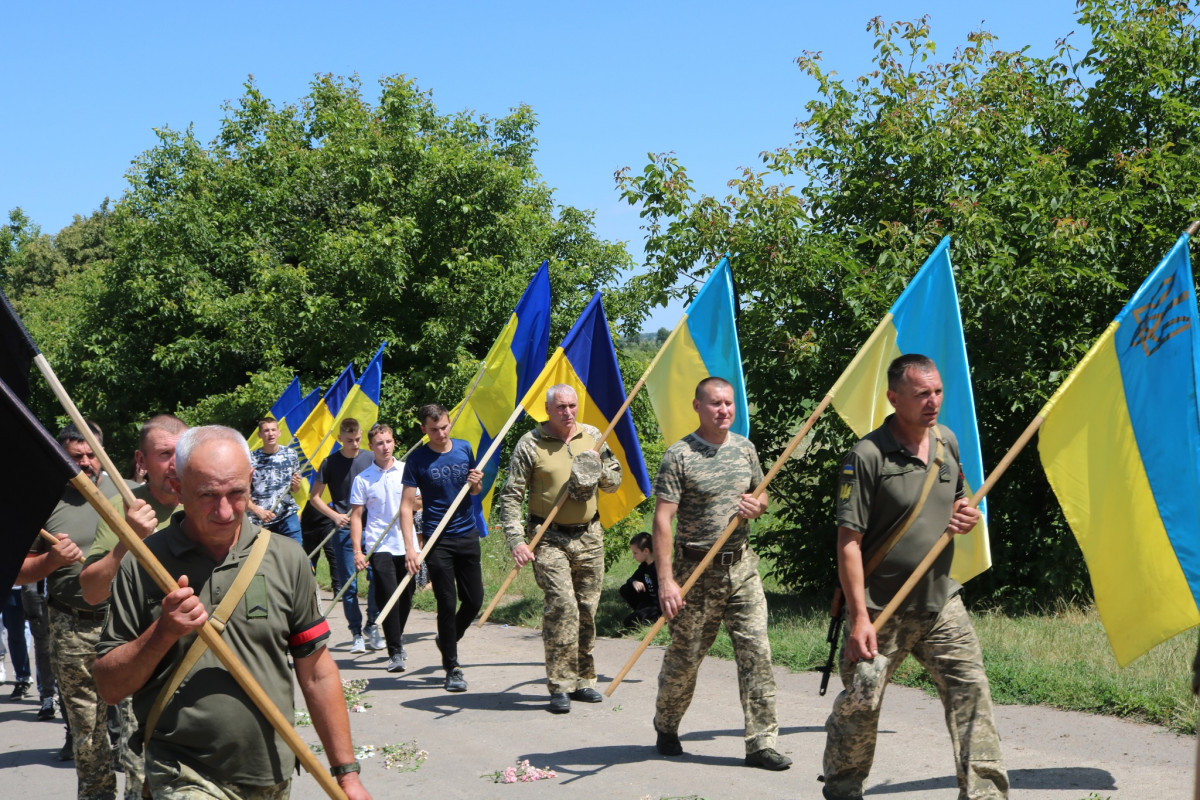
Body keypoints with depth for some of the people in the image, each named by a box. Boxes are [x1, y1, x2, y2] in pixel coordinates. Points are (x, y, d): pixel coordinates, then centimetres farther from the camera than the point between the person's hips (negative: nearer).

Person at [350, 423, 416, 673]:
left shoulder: (407, 471, 4)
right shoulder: (363, 479, 0)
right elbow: (356, 516, 2)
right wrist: (357, 551, -5)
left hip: (407, 545, 2)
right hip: (379, 546, -2)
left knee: (406, 596, 10)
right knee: (388, 596, -10)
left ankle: (397, 638, 34)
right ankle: (395, 652, -5)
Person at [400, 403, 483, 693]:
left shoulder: (464, 449, 4)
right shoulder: (417, 460, -8)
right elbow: (406, 505, -10)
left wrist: (477, 483, -8)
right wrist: (410, 548, -20)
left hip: (468, 535, 4)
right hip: (437, 539, -4)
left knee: (474, 601, 8)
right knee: (447, 604, -3)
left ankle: (447, 640, 35)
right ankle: (452, 669, 8)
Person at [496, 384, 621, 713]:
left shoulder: (592, 437, 9)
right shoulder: (530, 444, -5)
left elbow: (616, 480, 17)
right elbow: (510, 496, -7)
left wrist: (600, 472, -6)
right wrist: (516, 540, -18)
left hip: (589, 536, 5)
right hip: (550, 538, -4)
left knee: (587, 609, 7)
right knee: (562, 606, -15)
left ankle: (583, 680, 20)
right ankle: (560, 686, -8)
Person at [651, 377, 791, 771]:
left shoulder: (745, 448, 8)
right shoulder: (679, 455, -9)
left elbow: (762, 494, 23)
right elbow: (662, 519, -14)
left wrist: (756, 505, -3)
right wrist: (666, 580, -21)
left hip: (742, 565, 4)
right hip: (697, 570, -4)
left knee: (756, 652, -2)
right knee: (684, 657, 6)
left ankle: (762, 742, 3)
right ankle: (666, 728, 30)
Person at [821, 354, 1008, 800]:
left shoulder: (947, 442, 6)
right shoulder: (867, 456, -15)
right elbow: (848, 542, -15)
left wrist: (968, 517, -2)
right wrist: (859, 617, -19)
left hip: (941, 602, 5)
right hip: (882, 609, -5)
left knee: (971, 691, -3)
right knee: (860, 702, 4)